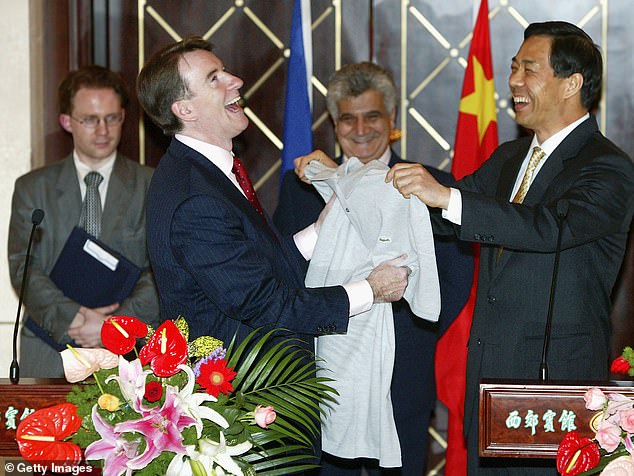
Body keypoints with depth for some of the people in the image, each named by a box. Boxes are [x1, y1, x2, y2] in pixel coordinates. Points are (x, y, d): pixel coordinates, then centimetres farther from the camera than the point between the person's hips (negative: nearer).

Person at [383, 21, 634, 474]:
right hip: (489, 370, 7)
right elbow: (441, 214, 17)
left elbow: (552, 225, -28)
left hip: (555, 381, -7)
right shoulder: (508, 157, 14)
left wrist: (448, 196, -32)